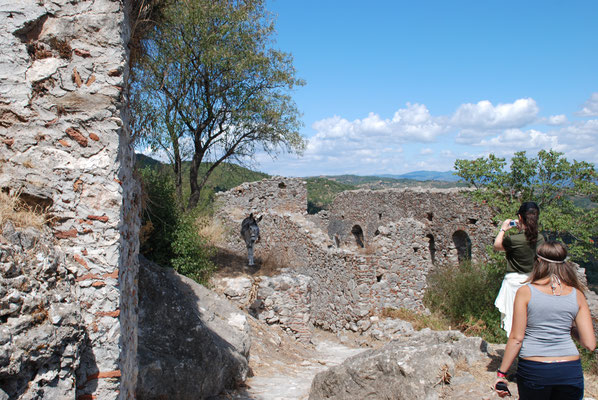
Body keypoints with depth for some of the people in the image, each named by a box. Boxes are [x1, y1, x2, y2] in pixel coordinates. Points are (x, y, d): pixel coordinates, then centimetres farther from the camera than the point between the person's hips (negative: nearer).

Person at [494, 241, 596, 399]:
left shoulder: (525, 292, -6)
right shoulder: (577, 295, 2)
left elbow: (516, 338, -7)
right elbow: (590, 344, -1)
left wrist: (501, 373, 0)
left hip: (533, 370, -2)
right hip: (571, 372, 2)